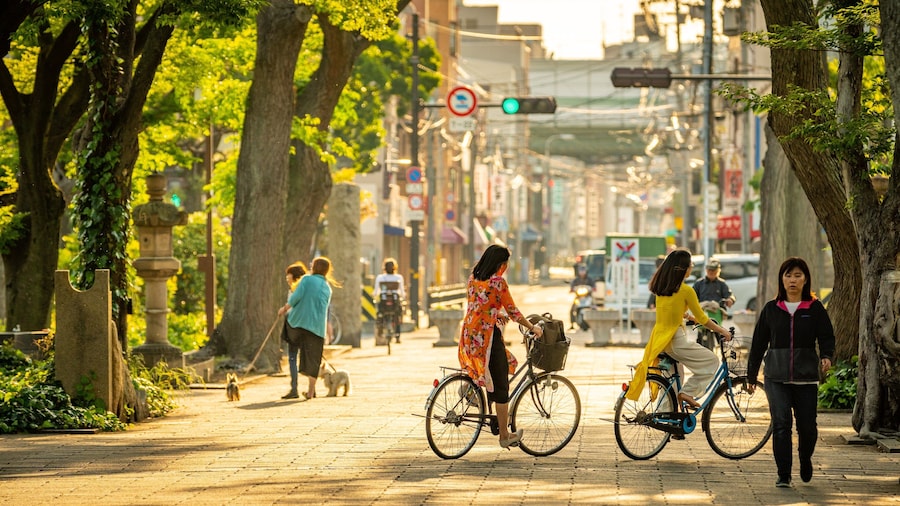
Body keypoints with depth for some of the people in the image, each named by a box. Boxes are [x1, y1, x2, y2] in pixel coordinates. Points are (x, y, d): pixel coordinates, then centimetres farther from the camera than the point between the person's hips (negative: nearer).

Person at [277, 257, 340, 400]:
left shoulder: (307, 279, -1)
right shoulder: (328, 289, 13)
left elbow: (296, 296, -13)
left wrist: (285, 308, 1)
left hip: (298, 321, -3)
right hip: (317, 326, 3)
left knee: (292, 355, 16)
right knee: (312, 359, 9)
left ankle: (293, 389, 15)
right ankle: (311, 391, 9)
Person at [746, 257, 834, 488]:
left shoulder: (815, 308, 4)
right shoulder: (771, 309, 8)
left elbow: (827, 337, 1)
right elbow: (758, 343, 13)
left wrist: (826, 356, -21)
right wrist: (751, 375, 15)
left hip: (806, 376, 0)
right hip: (776, 377, 0)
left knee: (807, 426, 1)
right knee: (781, 424, -11)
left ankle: (805, 458, 33)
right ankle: (783, 475, -5)